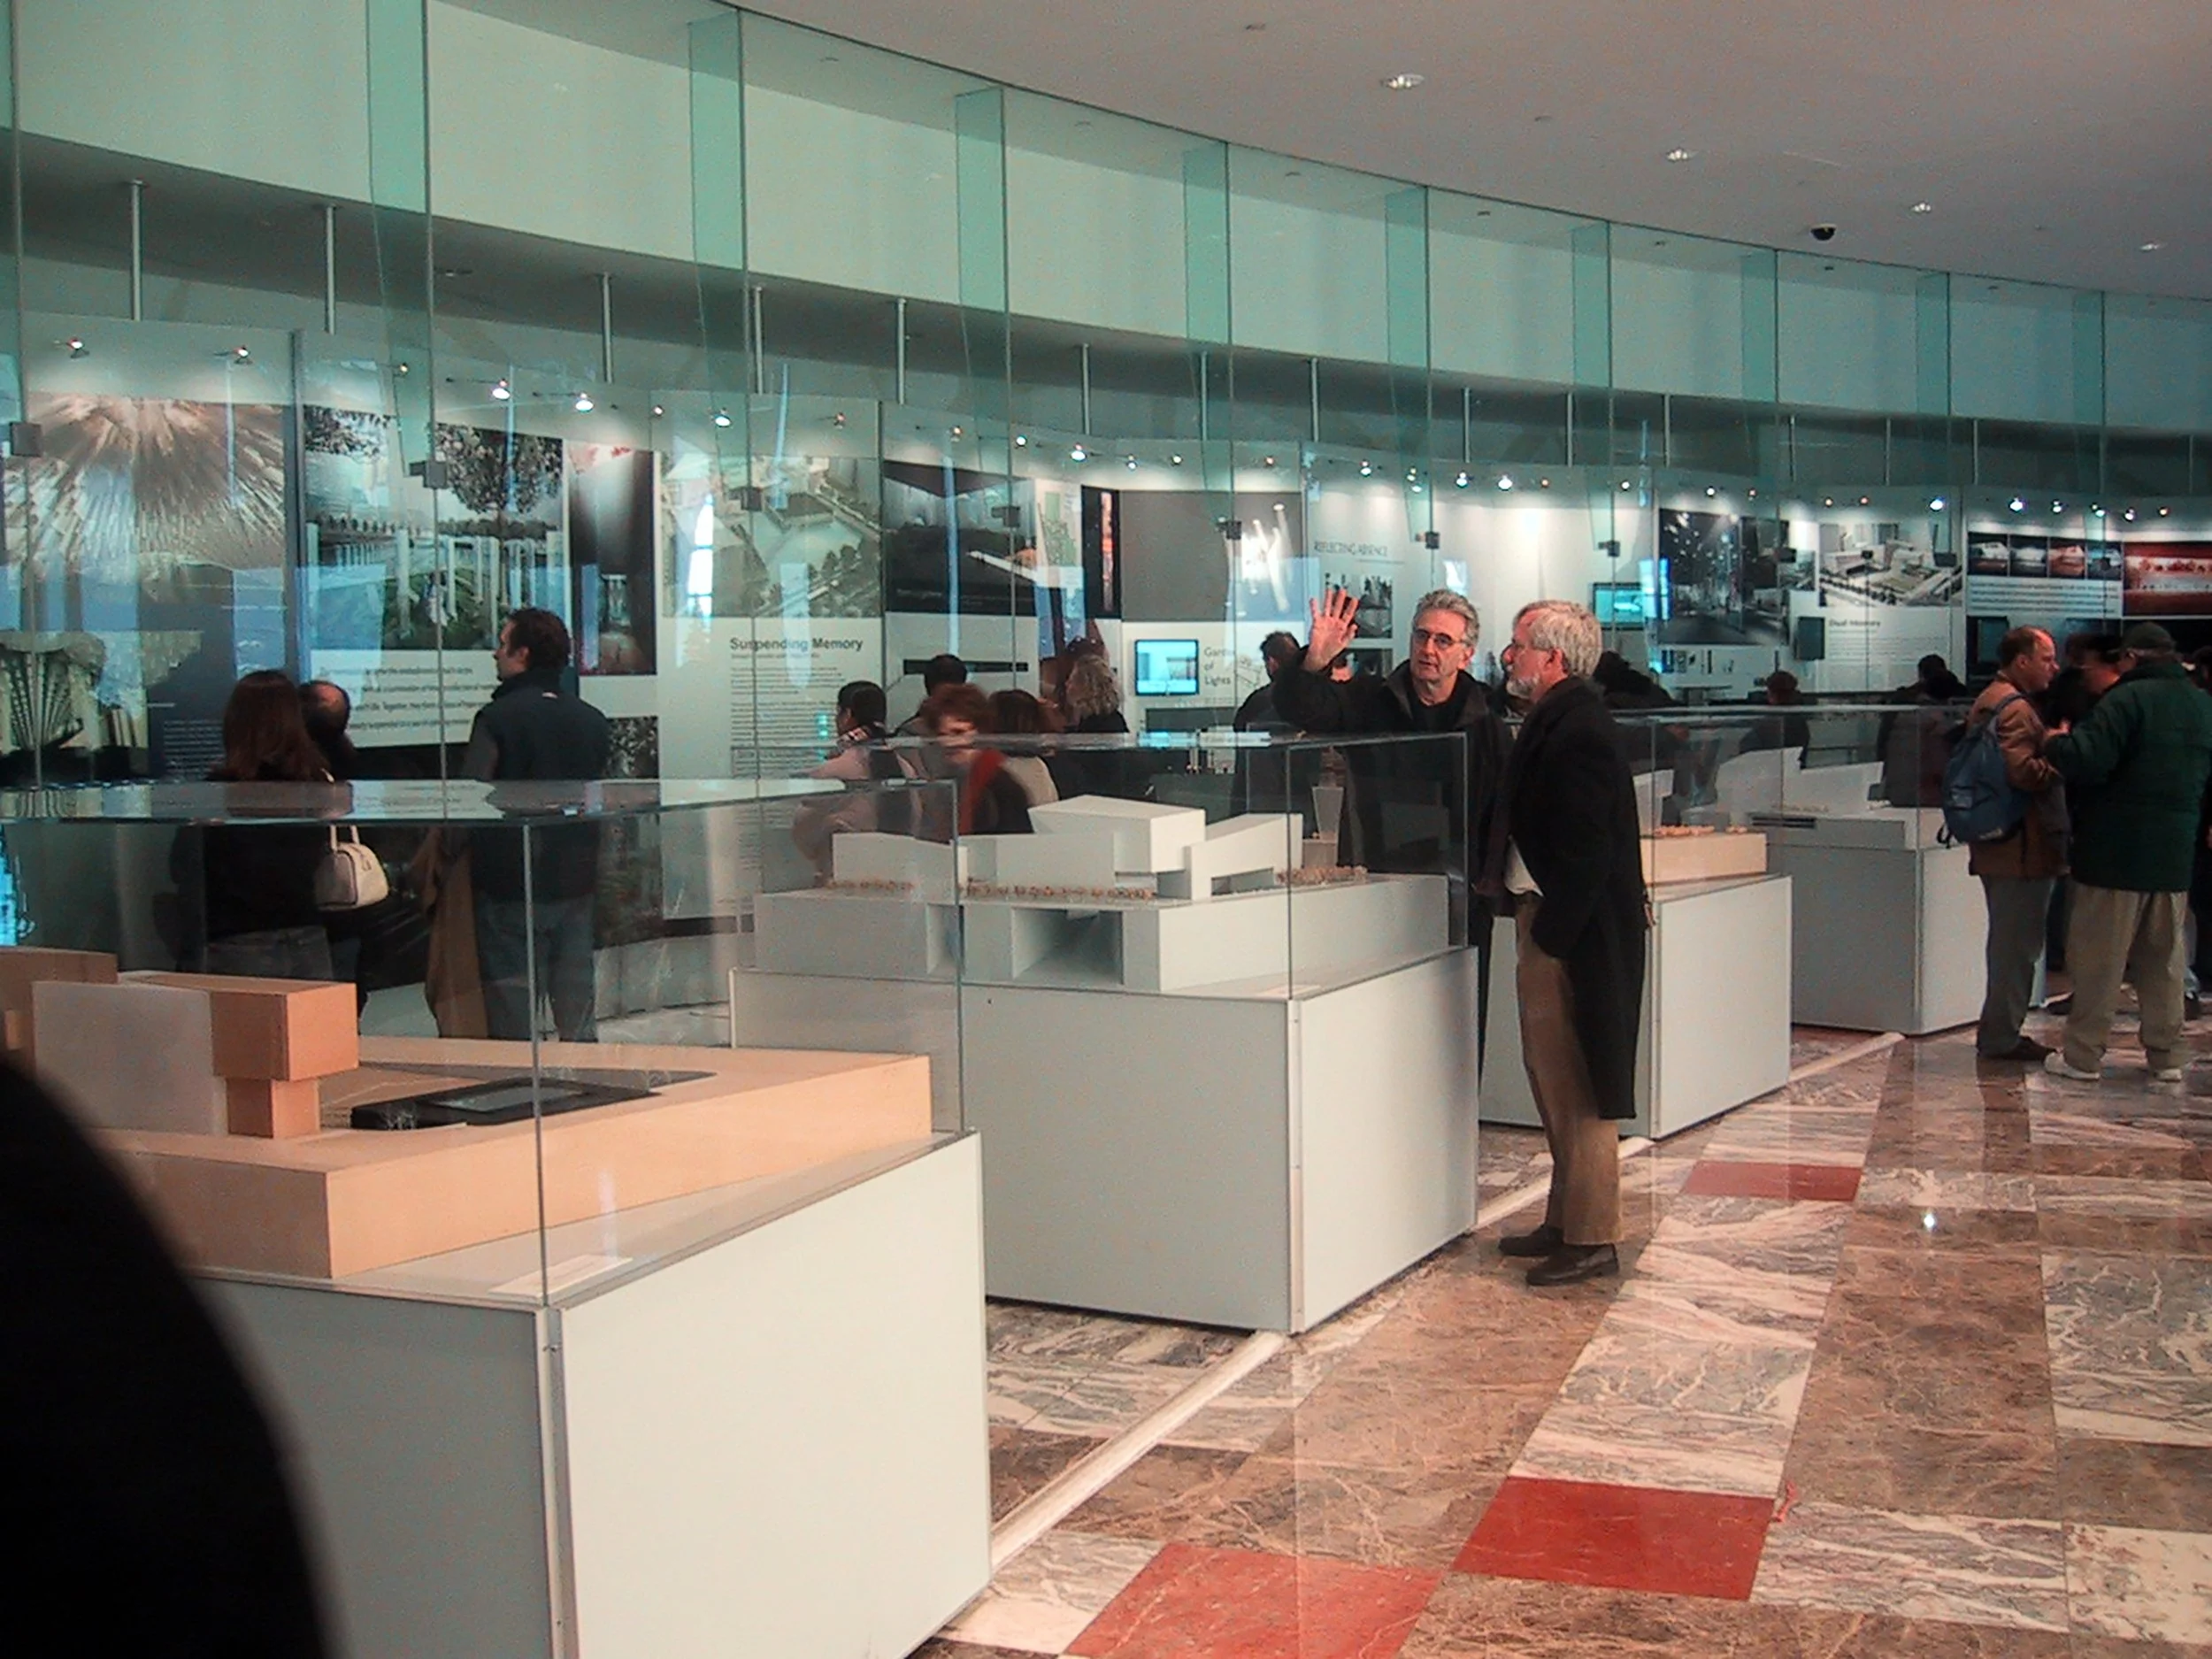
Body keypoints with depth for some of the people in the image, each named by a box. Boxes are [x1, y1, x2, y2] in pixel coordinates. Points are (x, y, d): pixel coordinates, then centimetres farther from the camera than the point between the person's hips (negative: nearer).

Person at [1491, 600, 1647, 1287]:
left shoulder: (1576, 732, -20)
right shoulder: (1558, 721, 12)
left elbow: (1585, 851, -24)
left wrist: (1550, 936, -20)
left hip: (1572, 936, -11)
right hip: (1552, 927, 11)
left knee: (1575, 1090, -2)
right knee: (1554, 1081, 18)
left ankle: (1591, 1239, 7)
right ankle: (1566, 1221, 30)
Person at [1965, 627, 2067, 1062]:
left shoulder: (1990, 701, 16)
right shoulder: (2015, 709, -17)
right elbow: (2024, 772, -29)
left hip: (1998, 844, 11)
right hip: (2023, 847, -11)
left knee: (2011, 942, 18)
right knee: (2018, 945, -3)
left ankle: (2000, 1033, 25)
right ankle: (2001, 1037, 3)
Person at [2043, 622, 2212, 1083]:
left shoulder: (2129, 698, -13)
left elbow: (2087, 761, -22)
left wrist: (2056, 742, -5)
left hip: (2116, 854, -6)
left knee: (2098, 958, 1)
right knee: (2164, 959, 14)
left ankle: (2083, 1056, 5)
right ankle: (2166, 1055, 17)